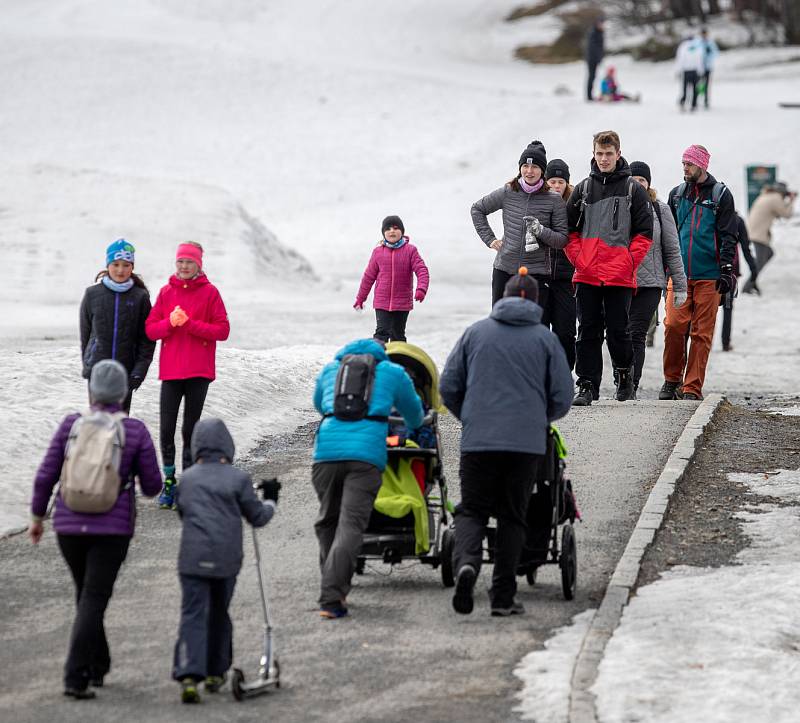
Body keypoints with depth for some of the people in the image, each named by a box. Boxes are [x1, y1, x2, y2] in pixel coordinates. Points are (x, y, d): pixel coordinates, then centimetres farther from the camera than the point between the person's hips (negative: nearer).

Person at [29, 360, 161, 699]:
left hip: (69, 525, 2)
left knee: (86, 593, 22)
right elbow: (152, 486, -2)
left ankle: (97, 666, 31)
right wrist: (141, 479, 23)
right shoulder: (137, 431, -6)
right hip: (112, 528, -2)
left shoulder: (71, 425, -3)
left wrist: (37, 516, 11)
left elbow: (46, 476, -3)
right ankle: (75, 678, -14)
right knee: (93, 601, -2)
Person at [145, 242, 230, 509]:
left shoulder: (209, 292, -1)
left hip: (199, 371, -2)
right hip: (171, 370, 2)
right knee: (166, 428, -3)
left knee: (190, 429, 4)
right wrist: (170, 322, -14)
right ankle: (169, 480, 10)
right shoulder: (166, 292, 7)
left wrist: (191, 324, -15)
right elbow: (150, 329, 6)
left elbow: (222, 330, -5)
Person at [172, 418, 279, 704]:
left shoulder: (187, 479, 5)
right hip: (226, 560, 0)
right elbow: (257, 517, 7)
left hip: (192, 559, 0)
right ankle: (215, 672, 28)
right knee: (219, 614, 19)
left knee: (192, 616, -5)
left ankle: (188, 675, -22)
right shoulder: (238, 479, -1)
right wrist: (270, 500, 26)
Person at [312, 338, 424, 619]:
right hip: (367, 452, -2)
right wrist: (412, 430, 59)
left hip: (327, 449, 2)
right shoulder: (393, 372, 20)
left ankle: (334, 588, 22)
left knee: (327, 521, 18)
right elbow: (413, 412, 35)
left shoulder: (331, 368, 25)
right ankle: (331, 599, -19)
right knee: (351, 525, -8)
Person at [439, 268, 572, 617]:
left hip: (478, 440, 0)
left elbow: (448, 387, 8)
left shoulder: (475, 332, 8)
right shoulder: (546, 339, 6)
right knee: (512, 516, 9)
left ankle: (466, 561, -23)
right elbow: (562, 398, 4)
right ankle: (503, 596, 5)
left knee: (472, 510, 8)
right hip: (527, 442, 0)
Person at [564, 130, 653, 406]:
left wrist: (628, 262, -8)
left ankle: (624, 372, 24)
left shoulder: (633, 189, 3)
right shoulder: (583, 189, 10)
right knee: (588, 331, 1)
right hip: (586, 274, 2)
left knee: (618, 329, 0)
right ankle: (587, 384, 4)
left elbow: (644, 233, 2)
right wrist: (578, 258, 0)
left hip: (620, 276, -2)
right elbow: (569, 228, 14)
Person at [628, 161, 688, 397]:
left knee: (637, 335, -8)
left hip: (650, 283, -1)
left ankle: (631, 387, -10)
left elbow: (672, 250, 8)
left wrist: (680, 286, 5)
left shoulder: (660, 210, 5)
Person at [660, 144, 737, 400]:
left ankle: (692, 387, 2)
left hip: (709, 276, -2)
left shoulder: (720, 195, 3)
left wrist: (726, 270, -10)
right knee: (674, 325, -10)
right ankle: (672, 380, 5)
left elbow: (728, 236, 0)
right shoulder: (676, 194, 14)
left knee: (702, 333, -2)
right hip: (679, 274, 2)